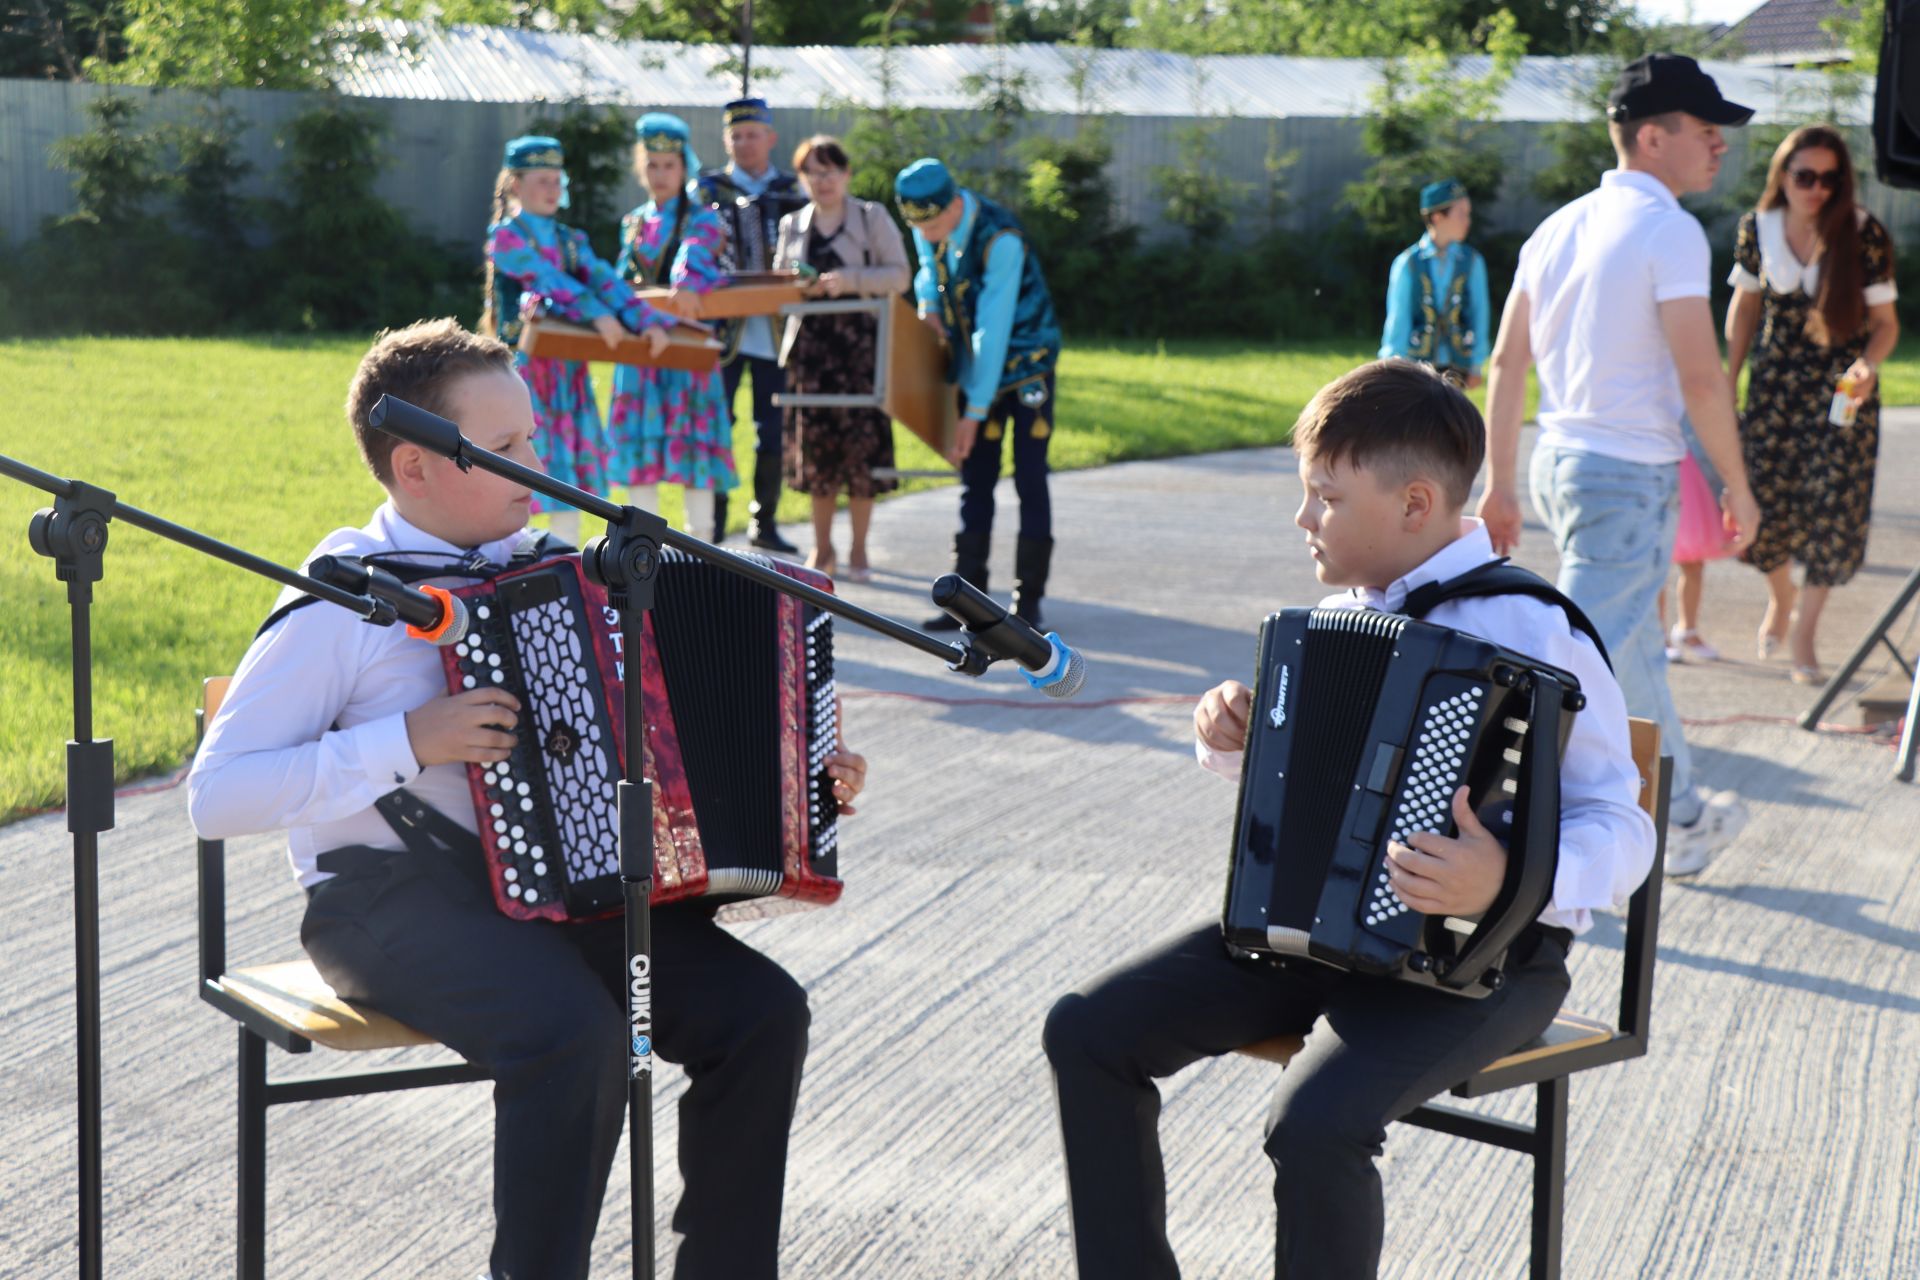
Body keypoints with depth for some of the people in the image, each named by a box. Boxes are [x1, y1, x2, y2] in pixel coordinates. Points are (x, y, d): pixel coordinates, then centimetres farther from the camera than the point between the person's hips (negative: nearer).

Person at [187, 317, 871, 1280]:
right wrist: (407, 741, -20)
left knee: (761, 1013, -15)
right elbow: (216, 799, -13)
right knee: (577, 1034, -34)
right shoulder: (341, 601, -6)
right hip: (395, 891, -6)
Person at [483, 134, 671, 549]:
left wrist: (647, 320, -17)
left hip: (569, 367, 6)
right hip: (525, 366, -6)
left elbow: (605, 280, 0)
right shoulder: (505, 236, -4)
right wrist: (596, 314, -32)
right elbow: (547, 278, -19)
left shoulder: (571, 241, 15)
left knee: (574, 467, 7)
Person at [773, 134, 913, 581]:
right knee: (815, 443, 4)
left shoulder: (872, 217, 3)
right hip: (810, 341, 3)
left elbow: (899, 275, -5)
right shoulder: (792, 225, 14)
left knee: (860, 443, -4)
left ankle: (858, 551, 6)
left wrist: (849, 280, -18)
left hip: (858, 341, -3)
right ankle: (822, 548, 15)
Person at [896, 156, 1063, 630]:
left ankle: (1028, 601, 0)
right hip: (976, 363, 6)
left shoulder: (1000, 239, -28)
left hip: (1026, 363, -6)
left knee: (1030, 481, -6)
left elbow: (993, 330, -27)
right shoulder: (929, 224, -6)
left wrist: (974, 411, -25)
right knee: (975, 481, 5)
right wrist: (928, 305, -7)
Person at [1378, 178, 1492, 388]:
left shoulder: (1472, 262, 0)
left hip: (1455, 369, 1)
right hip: (1416, 365, -1)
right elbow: (1398, 319, 0)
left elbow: (1479, 315, 5)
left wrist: (1476, 366, 5)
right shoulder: (1408, 263, -3)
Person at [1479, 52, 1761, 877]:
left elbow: (1507, 361, 10)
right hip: (1630, 475, -9)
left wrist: (1499, 483, 14)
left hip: (1559, 460, 9)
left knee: (1637, 654, 22)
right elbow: (1700, 378, -17)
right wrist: (1739, 490, -7)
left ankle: (1685, 818, 36)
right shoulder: (1668, 229, -14)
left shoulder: (1561, 227, 10)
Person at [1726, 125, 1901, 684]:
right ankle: (1780, 597, 31)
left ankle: (1805, 628, 10)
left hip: (1842, 387, -2)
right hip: (1775, 383, 2)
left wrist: (1867, 366, -24)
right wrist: (1728, 382, 9)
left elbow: (1885, 321, -5)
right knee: (1765, 498, 0)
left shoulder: (1864, 234, -11)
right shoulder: (1757, 229, -3)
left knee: (1831, 505, -7)